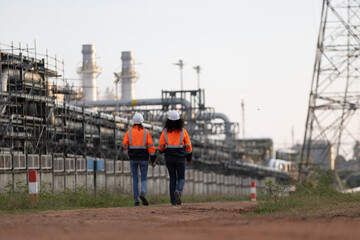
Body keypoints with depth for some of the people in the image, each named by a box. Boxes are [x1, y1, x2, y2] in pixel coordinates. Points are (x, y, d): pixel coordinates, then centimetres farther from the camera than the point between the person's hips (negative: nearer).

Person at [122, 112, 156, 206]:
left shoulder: (129, 132, -3)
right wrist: (153, 160, -3)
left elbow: (124, 146, -6)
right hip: (143, 159, -1)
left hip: (133, 159, 1)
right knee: (144, 179, 7)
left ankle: (137, 200, 8)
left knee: (135, 179, 10)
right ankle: (143, 193, -22)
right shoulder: (146, 132, -5)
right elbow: (151, 146, -7)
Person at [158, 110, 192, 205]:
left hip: (169, 158, 1)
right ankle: (178, 191, -23)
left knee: (172, 178, 11)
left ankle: (173, 201, 6)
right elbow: (188, 145, 0)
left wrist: (161, 151, 25)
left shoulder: (165, 132, -5)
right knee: (181, 178, 8)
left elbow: (161, 145, 1)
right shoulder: (183, 131, -6)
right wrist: (189, 157, 13)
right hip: (180, 158, -1)